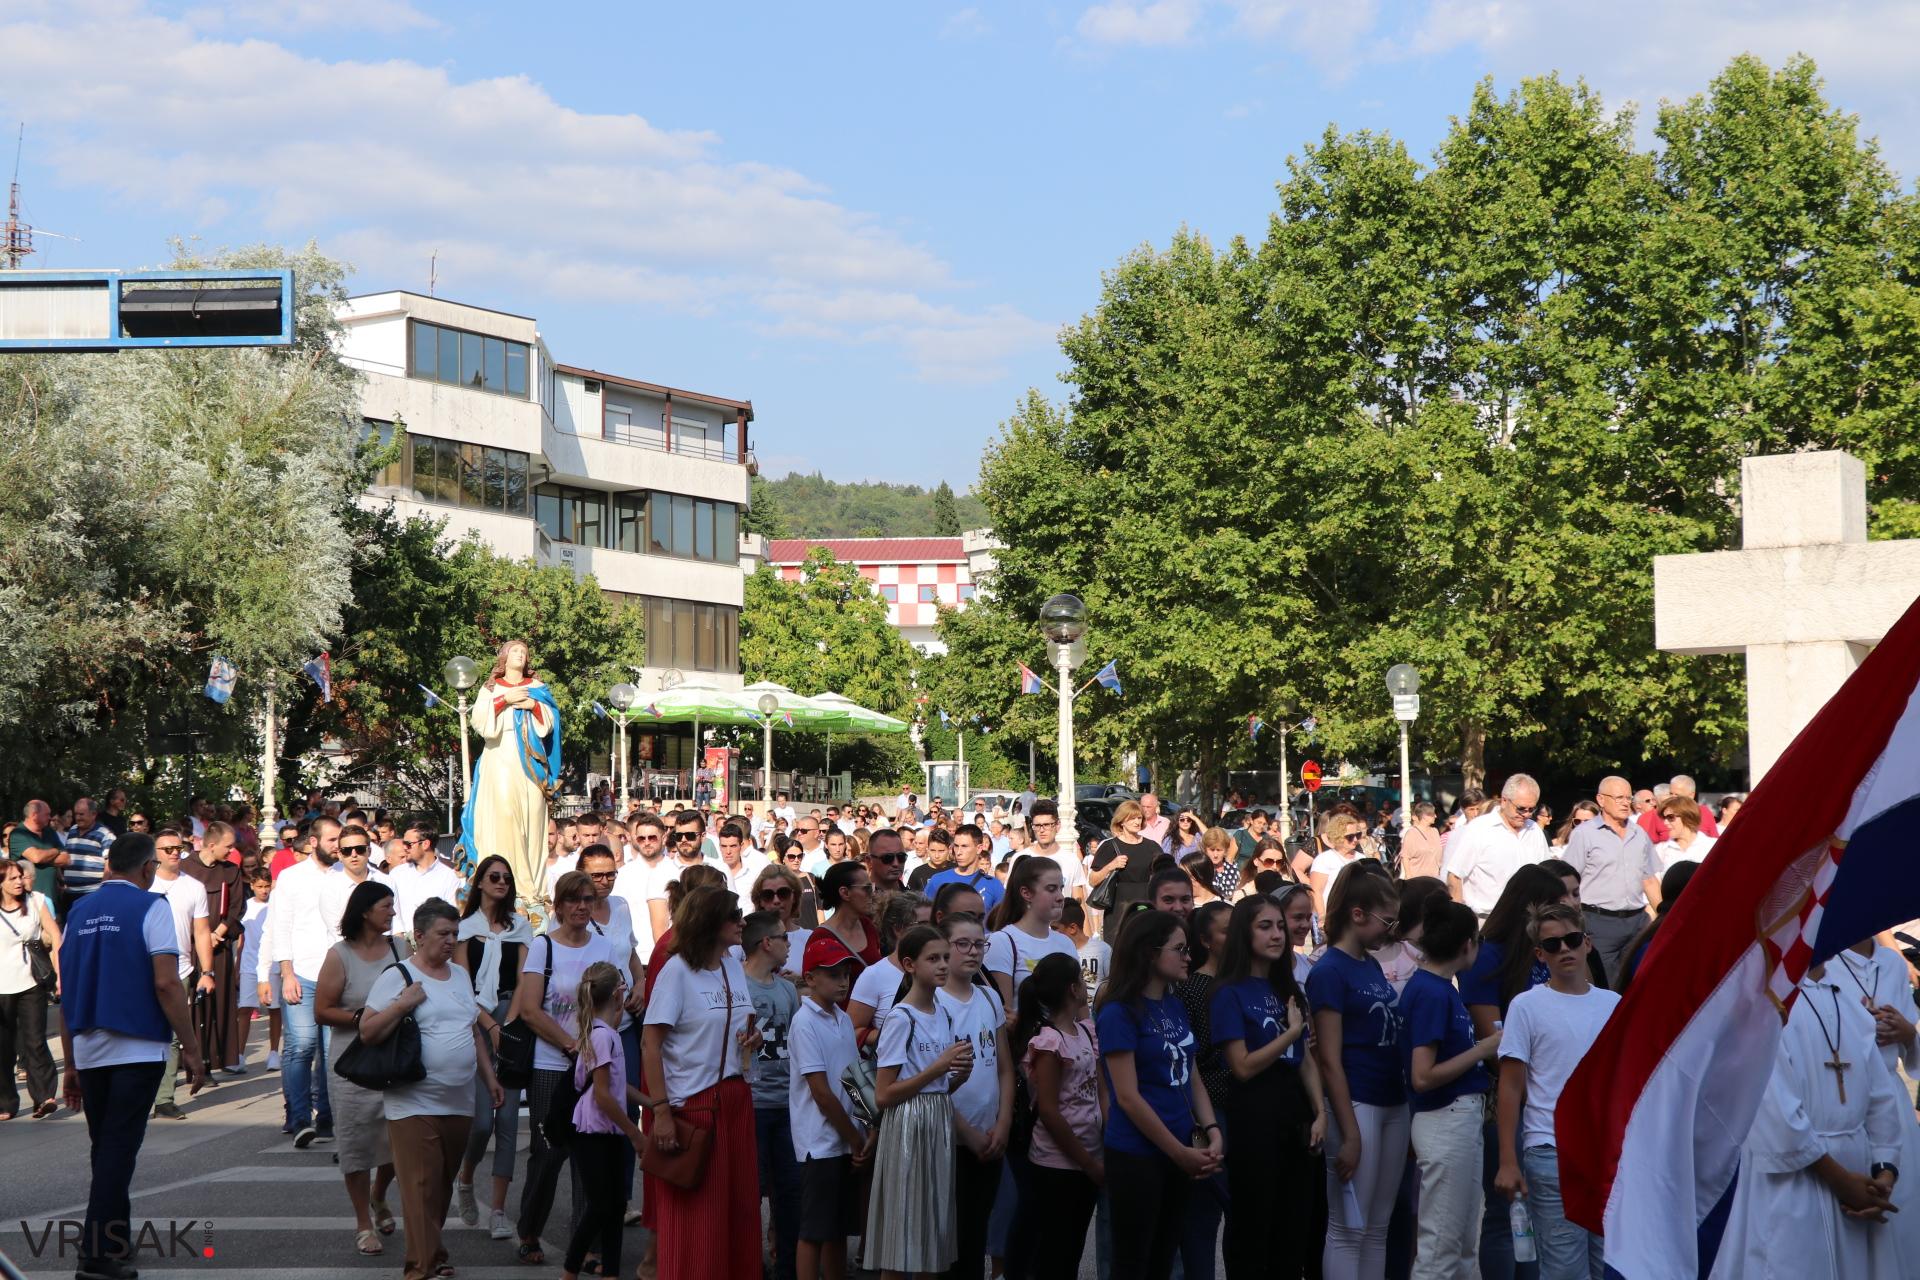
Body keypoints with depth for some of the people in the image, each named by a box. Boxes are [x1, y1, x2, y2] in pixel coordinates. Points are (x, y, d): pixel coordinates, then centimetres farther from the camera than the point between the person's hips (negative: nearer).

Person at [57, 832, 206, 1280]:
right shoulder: (150, 907, -6)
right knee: (119, 1148, -4)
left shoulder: (79, 912, 11)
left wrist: (70, 1065, 16)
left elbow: (66, 993, 12)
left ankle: (117, 1239, 28)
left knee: (105, 1147, 17)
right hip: (137, 1048, -6)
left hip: (88, 1050, 6)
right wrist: (190, 1048, -10)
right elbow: (166, 983, -15)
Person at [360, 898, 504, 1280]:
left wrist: (489, 1077, 20)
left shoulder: (460, 976, 16)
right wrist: (402, 1004, -21)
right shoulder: (397, 977, -6)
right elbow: (367, 1032, -11)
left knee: (442, 1187, 11)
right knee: (421, 1188, -8)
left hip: (459, 1104, 7)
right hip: (415, 1104, -7)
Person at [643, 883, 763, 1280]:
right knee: (693, 1215, -1)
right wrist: (661, 1112, -17)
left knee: (738, 1207, 8)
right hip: (693, 1105, -7)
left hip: (736, 1099, 7)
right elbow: (650, 1043, -13)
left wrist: (752, 1040, -1)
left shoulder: (734, 967, 10)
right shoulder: (677, 970, -10)